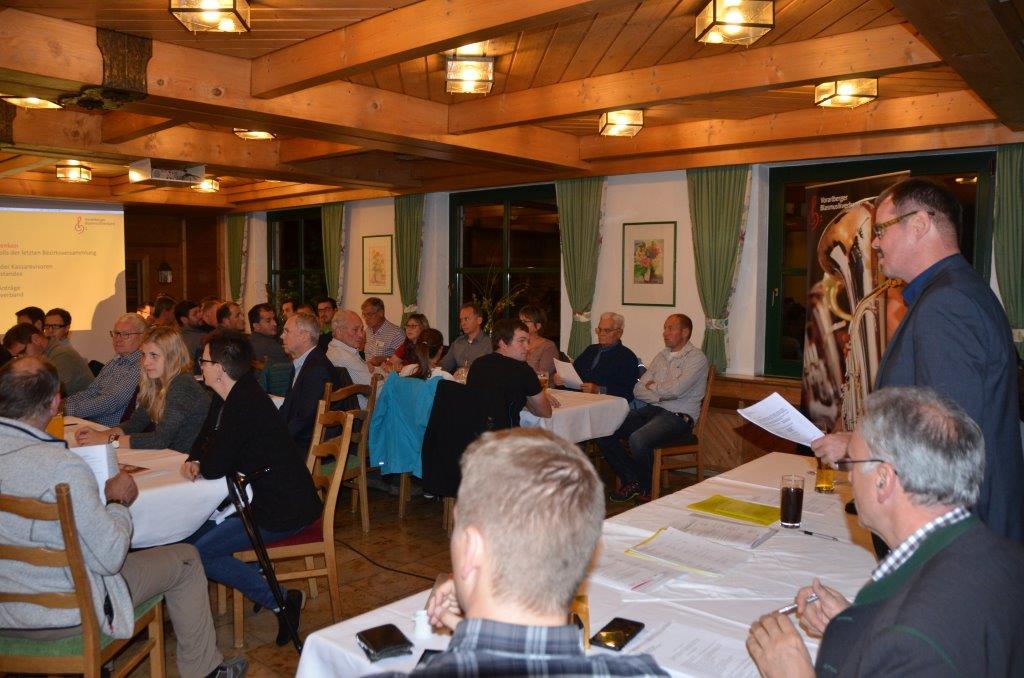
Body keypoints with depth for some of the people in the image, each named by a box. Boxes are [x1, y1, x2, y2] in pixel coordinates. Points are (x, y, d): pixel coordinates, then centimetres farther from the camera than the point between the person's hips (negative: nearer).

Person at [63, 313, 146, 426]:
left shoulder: (140, 367, -15)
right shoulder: (113, 364, 18)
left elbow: (112, 402, -20)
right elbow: (91, 392, 17)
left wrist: (68, 409, -17)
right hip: (90, 423, 8)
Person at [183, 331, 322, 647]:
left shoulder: (245, 405, -26)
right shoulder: (228, 397, 6)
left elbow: (214, 468, -26)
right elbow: (204, 440, 16)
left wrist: (200, 463, -2)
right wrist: (194, 461, -7)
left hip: (283, 511, -10)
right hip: (262, 496, 10)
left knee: (199, 554, -11)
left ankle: (280, 601, -4)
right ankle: (257, 574, 20)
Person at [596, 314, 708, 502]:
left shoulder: (696, 358, -4)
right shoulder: (661, 356, 18)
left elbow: (675, 390, -19)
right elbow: (638, 390, 11)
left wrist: (652, 386, -1)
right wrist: (661, 394, -8)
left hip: (678, 416, -7)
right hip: (652, 410, 7)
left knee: (638, 439, -34)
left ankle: (645, 490, -6)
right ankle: (631, 480, 2)